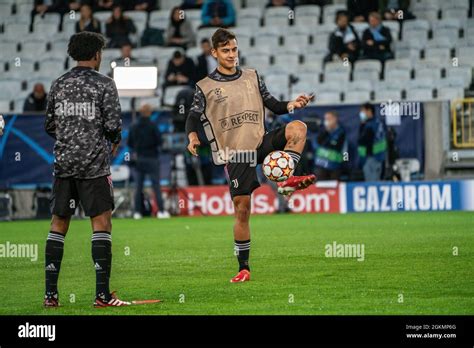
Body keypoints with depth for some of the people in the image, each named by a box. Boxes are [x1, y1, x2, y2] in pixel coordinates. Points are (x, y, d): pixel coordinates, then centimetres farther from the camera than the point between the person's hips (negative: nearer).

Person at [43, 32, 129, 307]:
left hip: (64, 162, 5)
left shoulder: (59, 85, 9)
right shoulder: (104, 84, -5)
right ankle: (102, 294, -10)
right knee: (102, 222, -3)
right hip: (94, 163, -5)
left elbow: (49, 126, 13)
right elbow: (113, 124, -10)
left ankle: (51, 294, 6)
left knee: (59, 224, 8)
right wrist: (115, 141, 10)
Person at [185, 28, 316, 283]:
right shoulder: (205, 87, 5)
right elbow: (194, 117, 4)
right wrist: (192, 136, -17)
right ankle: (244, 269, 3)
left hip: (261, 143, 3)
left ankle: (287, 181, -25)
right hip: (235, 153, -3)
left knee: (297, 127, -23)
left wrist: (291, 105, -3)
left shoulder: (252, 77, 13)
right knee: (242, 210, -5)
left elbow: (272, 104, 17)